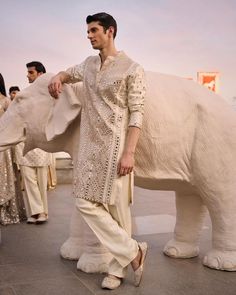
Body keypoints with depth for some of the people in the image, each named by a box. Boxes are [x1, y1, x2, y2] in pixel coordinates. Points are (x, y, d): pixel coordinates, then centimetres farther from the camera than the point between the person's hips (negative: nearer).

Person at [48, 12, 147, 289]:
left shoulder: (132, 69, -6)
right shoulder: (89, 64, 13)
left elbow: (136, 114, -10)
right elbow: (69, 72, 34)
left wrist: (129, 152, -18)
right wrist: (57, 77, 9)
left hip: (115, 146, -6)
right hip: (90, 146, 6)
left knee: (117, 208, 0)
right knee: (86, 203, 0)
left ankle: (117, 268, 15)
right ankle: (133, 252, 11)